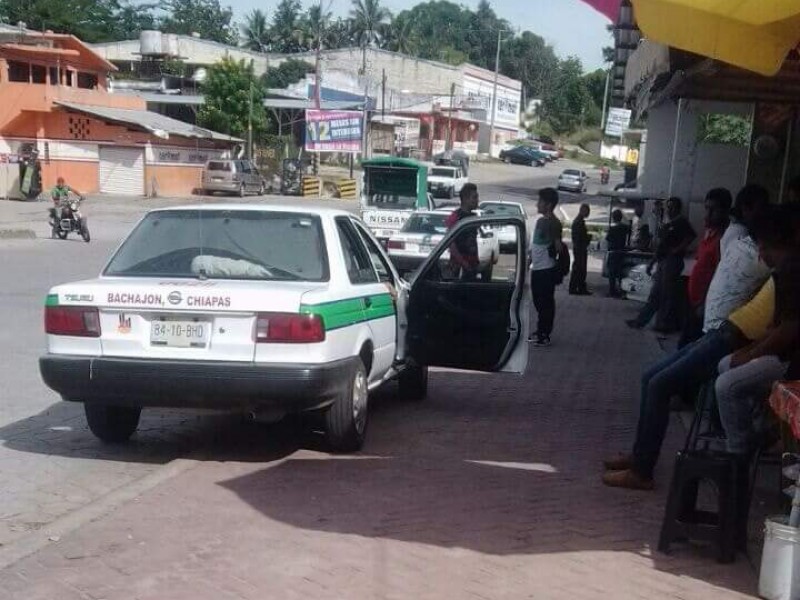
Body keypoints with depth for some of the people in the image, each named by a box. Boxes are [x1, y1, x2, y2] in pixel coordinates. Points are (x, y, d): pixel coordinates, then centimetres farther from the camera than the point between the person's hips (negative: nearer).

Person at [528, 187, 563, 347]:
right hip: (536, 268, 9)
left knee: (546, 303, -2)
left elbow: (558, 246, -19)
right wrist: (529, 260, 22)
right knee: (538, 302, 15)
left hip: (546, 269, -9)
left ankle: (545, 335, 3)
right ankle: (541, 331, 25)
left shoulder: (553, 223, -15)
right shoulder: (540, 221, 13)